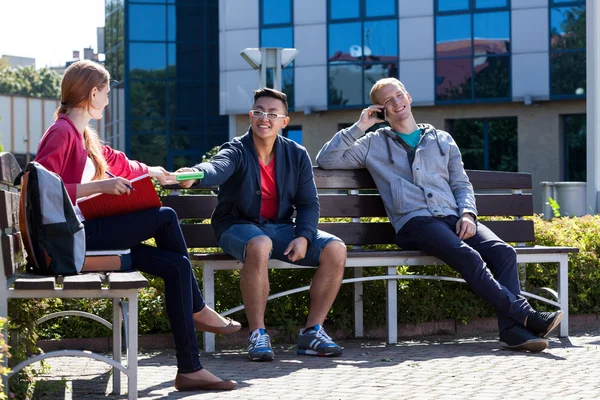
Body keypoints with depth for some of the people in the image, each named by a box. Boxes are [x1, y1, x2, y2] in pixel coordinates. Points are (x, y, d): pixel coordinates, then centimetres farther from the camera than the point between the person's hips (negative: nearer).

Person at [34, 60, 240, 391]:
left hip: (85, 233, 11)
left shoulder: (82, 136, 19)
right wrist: (99, 186, -26)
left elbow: (114, 161, 40)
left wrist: (148, 171, 54)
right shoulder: (61, 133, -12)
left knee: (176, 265, 2)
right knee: (165, 218, -11)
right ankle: (197, 310, 5)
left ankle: (190, 369, 4)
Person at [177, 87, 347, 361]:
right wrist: (194, 174, -58)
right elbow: (217, 169, -33)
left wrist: (304, 236, -14)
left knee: (335, 249, -18)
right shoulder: (236, 151, -9)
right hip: (239, 225, -4)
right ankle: (257, 335, -30)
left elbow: (308, 203, 6)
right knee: (259, 246, -40)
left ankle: (312, 332, -8)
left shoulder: (296, 155, 5)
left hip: (282, 226, 4)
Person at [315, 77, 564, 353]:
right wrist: (359, 127, 9)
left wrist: (467, 214, 2)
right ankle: (525, 315, -35)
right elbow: (326, 160, 13)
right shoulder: (374, 145, 20)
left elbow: (461, 184, 22)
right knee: (467, 256, -33)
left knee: (503, 252, -26)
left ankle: (512, 329, -34)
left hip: (453, 217, 4)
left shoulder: (442, 140, 27)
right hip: (414, 222, -4)